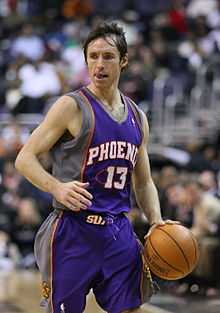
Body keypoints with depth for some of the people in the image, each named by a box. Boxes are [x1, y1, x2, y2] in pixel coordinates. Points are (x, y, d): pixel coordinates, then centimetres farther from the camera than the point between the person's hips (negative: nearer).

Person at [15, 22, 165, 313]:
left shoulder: (137, 117, 14)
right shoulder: (72, 106, -5)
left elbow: (144, 183, 22)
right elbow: (25, 158, -8)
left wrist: (156, 222, 4)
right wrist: (57, 187, -26)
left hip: (119, 232, 5)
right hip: (74, 231, -5)